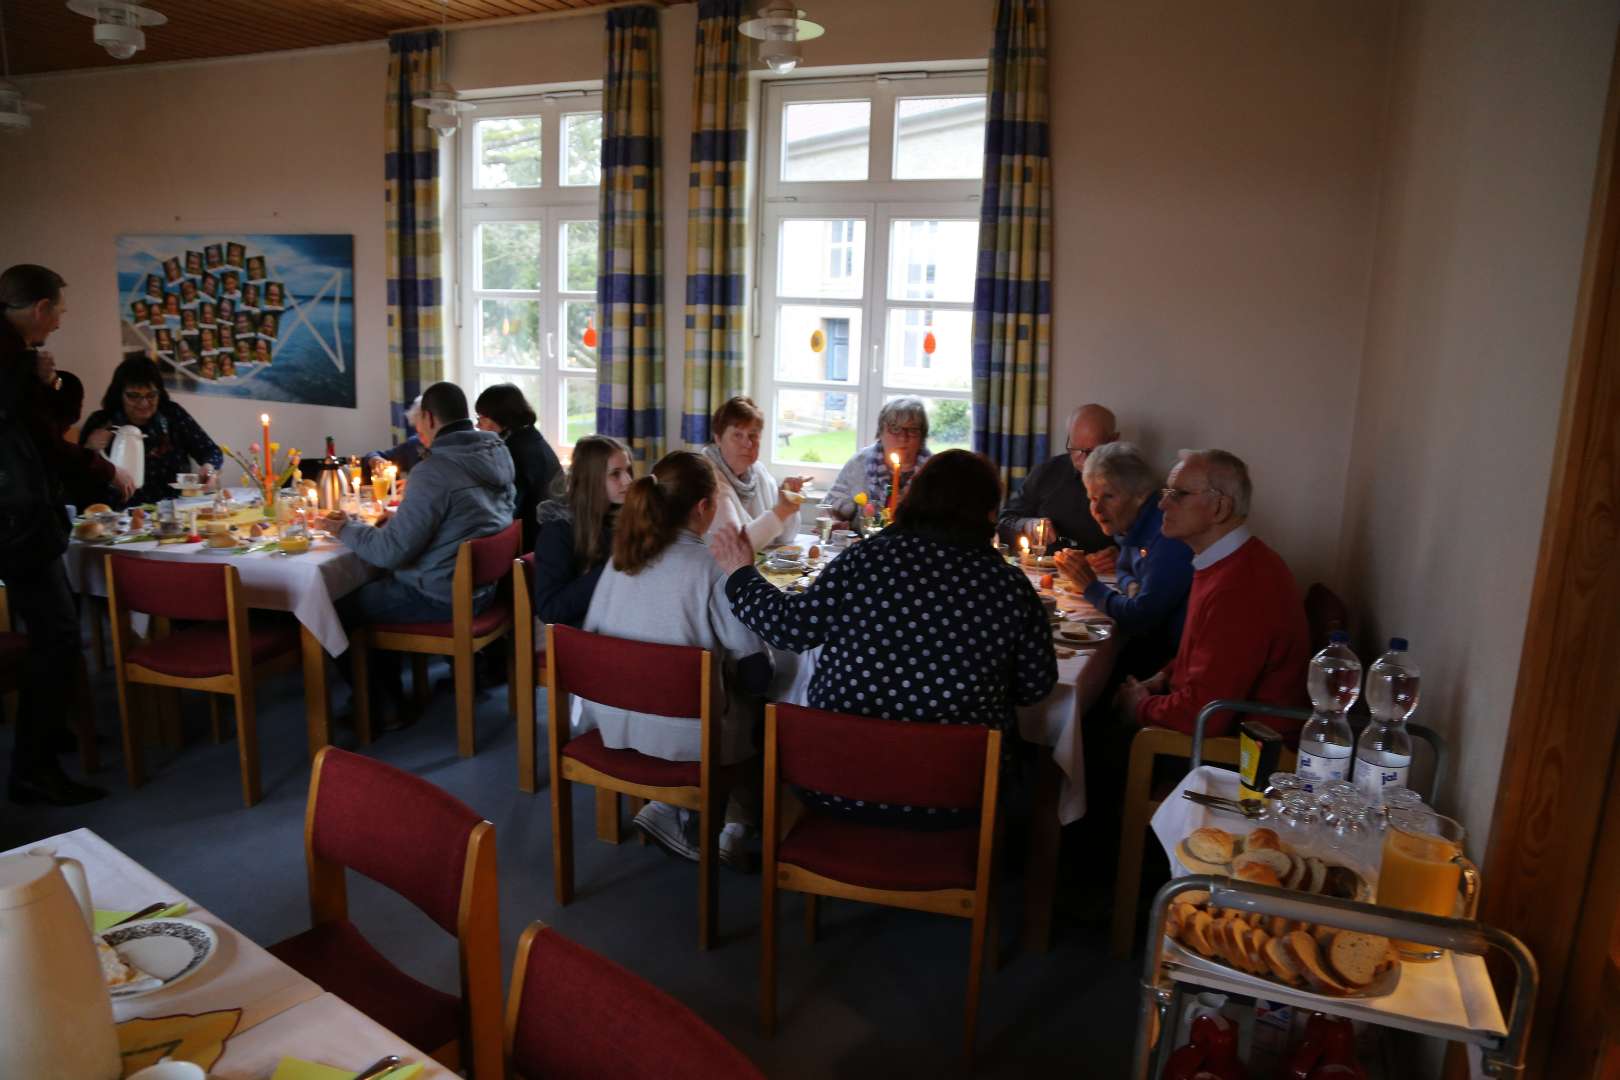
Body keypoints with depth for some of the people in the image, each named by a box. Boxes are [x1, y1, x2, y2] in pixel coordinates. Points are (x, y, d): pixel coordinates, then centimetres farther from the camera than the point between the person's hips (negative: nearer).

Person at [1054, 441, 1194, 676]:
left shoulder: (1168, 536, -23)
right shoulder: (1130, 525, 6)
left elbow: (1141, 618, -23)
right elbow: (1124, 571, 26)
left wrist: (1091, 587, -10)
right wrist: (1132, 586, 2)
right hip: (1158, 637, 8)